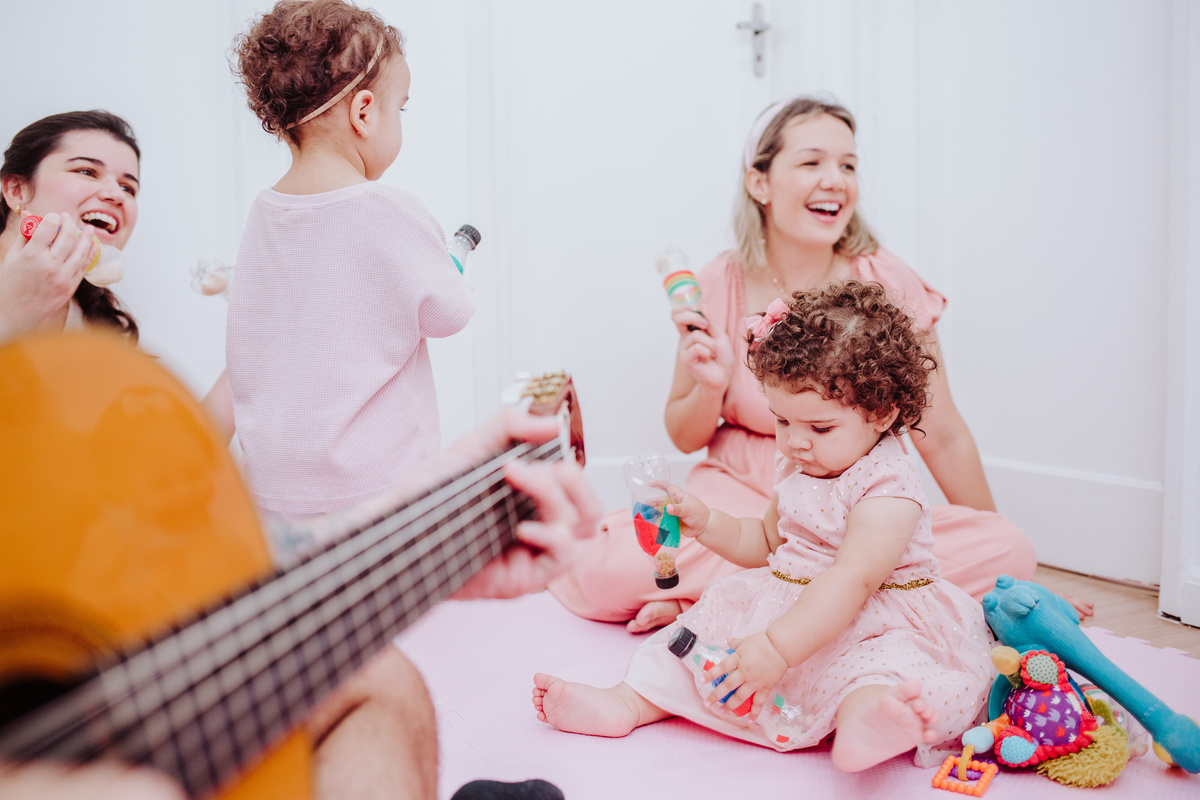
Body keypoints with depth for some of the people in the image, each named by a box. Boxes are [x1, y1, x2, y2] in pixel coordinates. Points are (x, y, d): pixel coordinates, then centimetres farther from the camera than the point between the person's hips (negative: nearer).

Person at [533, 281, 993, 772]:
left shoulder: (888, 485, -19)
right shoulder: (796, 467, 8)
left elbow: (852, 581, -31)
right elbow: (766, 542, 23)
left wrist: (776, 648, -38)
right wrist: (706, 524, 4)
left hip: (869, 621, -8)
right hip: (786, 605, 8)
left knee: (887, 658, -38)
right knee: (710, 622, -1)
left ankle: (863, 719, -66)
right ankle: (630, 702, -2)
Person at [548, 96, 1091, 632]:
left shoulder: (888, 285, -7)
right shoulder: (720, 288, -6)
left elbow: (942, 435, 2)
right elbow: (686, 437, 6)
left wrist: (1004, 562, 7)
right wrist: (711, 387, -17)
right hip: (742, 497, -2)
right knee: (609, 570, -28)